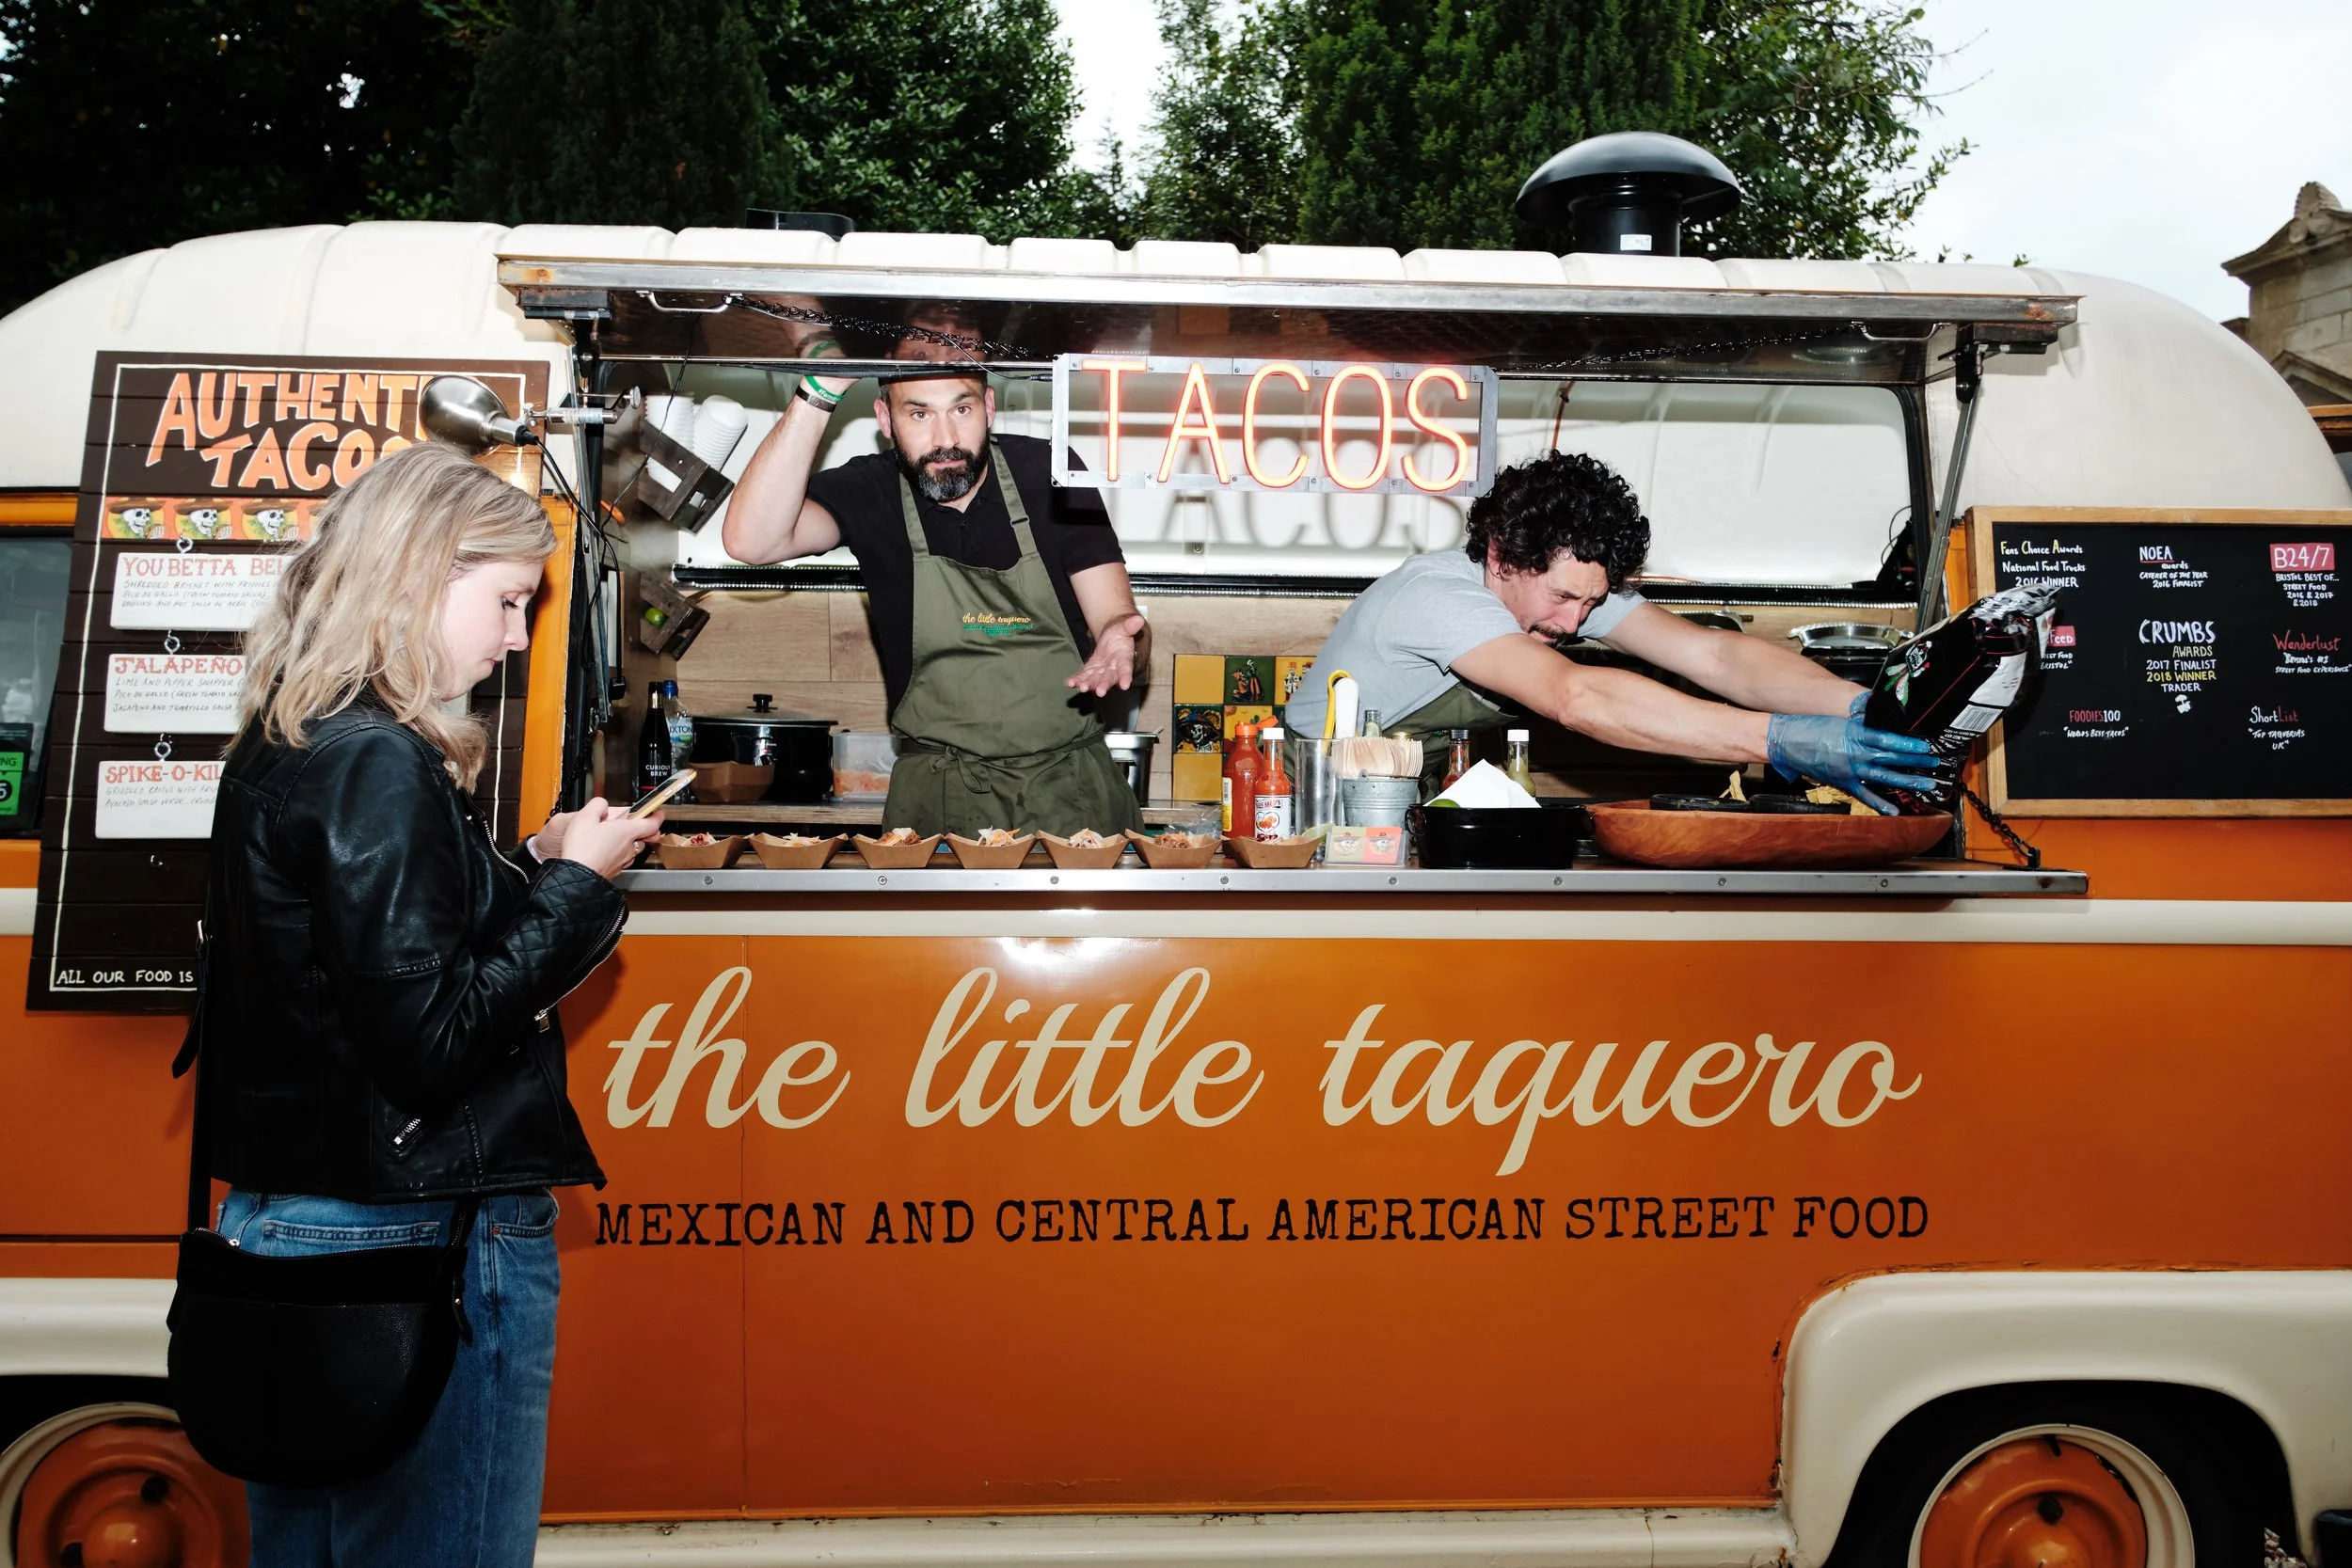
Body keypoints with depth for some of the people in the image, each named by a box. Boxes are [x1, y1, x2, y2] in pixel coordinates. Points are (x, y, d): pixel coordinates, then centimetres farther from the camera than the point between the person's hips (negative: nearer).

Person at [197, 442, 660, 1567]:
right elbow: (429, 1042, -23)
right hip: (417, 1243, -10)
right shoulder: (380, 765, -20)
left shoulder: (283, 746, 10)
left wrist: (531, 867, 5)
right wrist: (574, 884, -15)